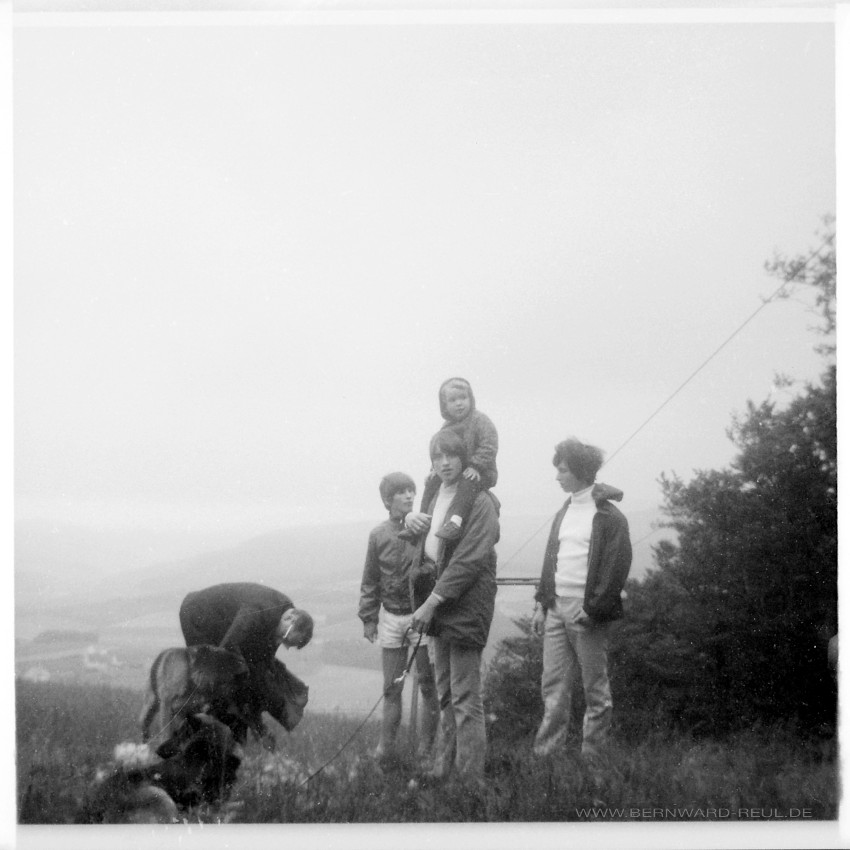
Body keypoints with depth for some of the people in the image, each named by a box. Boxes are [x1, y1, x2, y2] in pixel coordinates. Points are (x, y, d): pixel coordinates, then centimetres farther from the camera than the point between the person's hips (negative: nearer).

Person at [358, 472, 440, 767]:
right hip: (391, 618, 2)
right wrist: (368, 617, 6)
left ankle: (426, 750, 13)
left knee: (429, 685, 4)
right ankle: (386, 746, 16)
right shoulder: (379, 535, 0)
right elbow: (370, 580, 8)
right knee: (392, 687, 8)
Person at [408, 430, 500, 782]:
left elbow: (469, 560, -19)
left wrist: (432, 602, -20)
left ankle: (470, 773, -2)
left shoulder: (479, 502, -12)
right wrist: (412, 519, 8)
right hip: (438, 604, 8)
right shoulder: (436, 496, 13)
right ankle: (444, 769, 23)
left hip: (466, 605, -8)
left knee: (465, 698, -6)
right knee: (445, 696, 15)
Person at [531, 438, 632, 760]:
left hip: (587, 612, -7)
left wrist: (593, 609, -16)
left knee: (595, 687, 2)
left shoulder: (608, 516, -7)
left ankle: (592, 754, 7)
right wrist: (542, 603, 10)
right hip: (557, 608, 7)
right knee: (553, 685, 4)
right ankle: (546, 752, 6)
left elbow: (616, 567, -12)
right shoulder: (563, 513, 16)